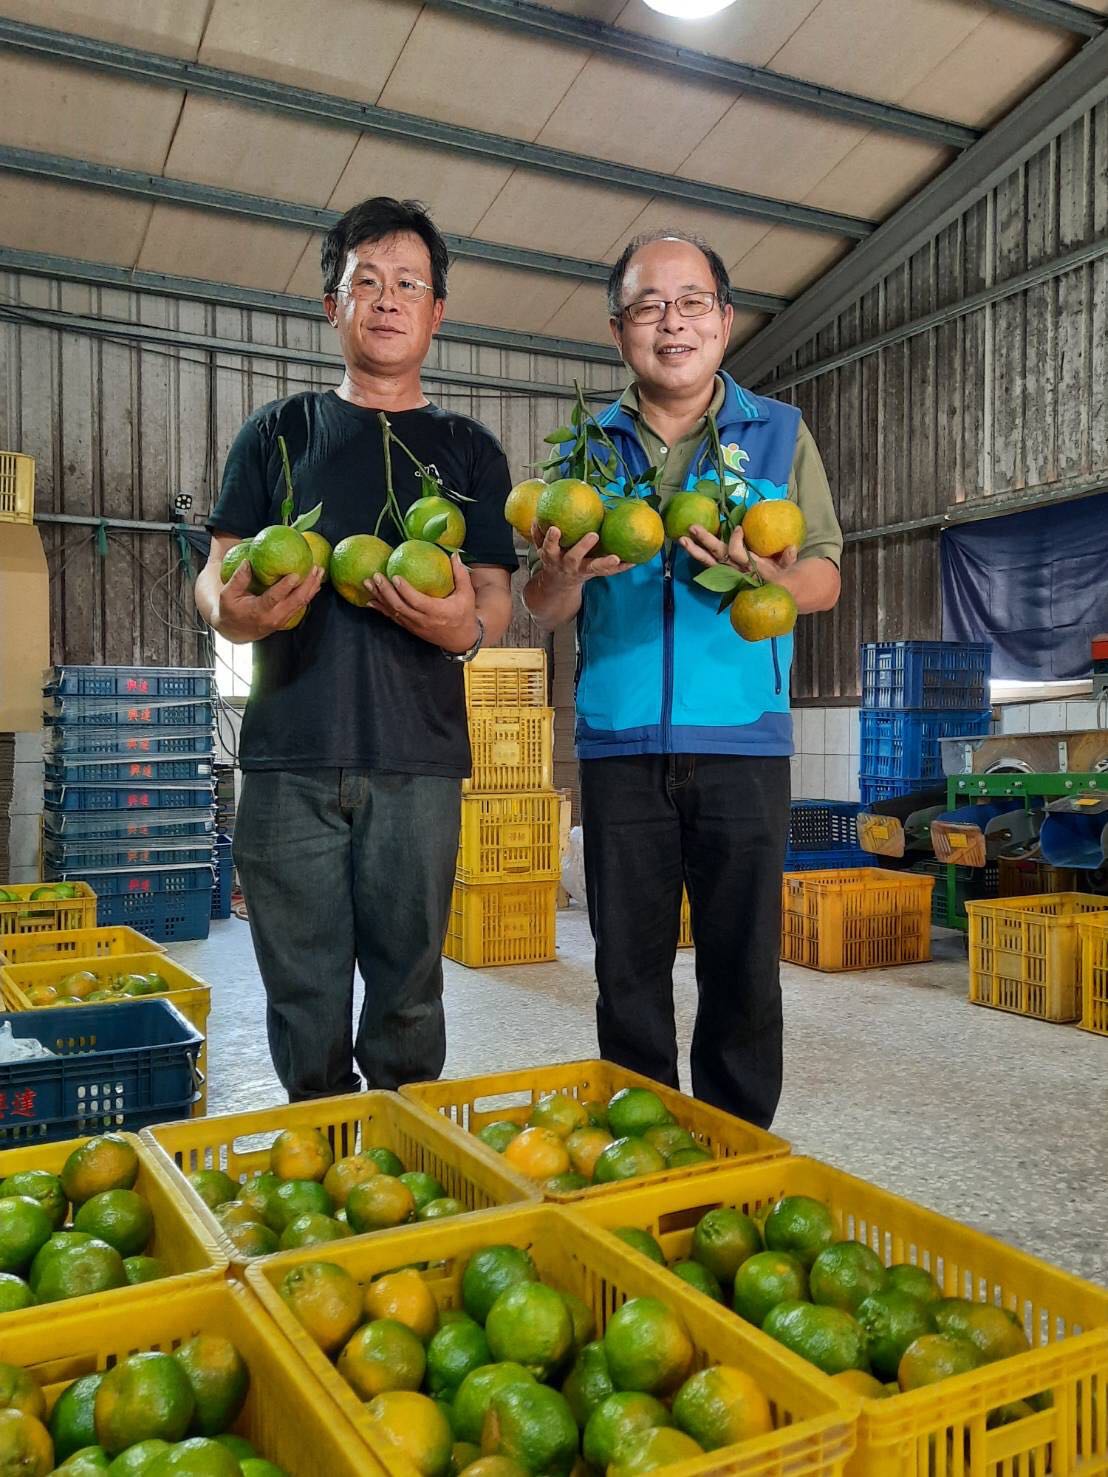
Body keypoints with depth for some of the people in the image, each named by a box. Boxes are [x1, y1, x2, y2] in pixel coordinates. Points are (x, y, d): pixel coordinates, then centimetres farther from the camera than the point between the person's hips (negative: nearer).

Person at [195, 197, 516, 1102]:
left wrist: (465, 629, -17)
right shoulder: (280, 432, 15)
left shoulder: (469, 450, 14)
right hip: (290, 755, 1)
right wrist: (234, 611, -15)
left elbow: (496, 600, 8)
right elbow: (216, 573, 10)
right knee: (305, 998, 4)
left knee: (407, 995, 4)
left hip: (418, 761, 0)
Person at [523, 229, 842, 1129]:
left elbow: (825, 581, 5)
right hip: (619, 743, 1)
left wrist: (763, 573, -18)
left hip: (741, 740, -1)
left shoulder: (780, 435, 9)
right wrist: (565, 572, -14)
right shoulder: (587, 446, 12)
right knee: (629, 969, 8)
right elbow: (544, 611, 10)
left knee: (744, 967, 4)